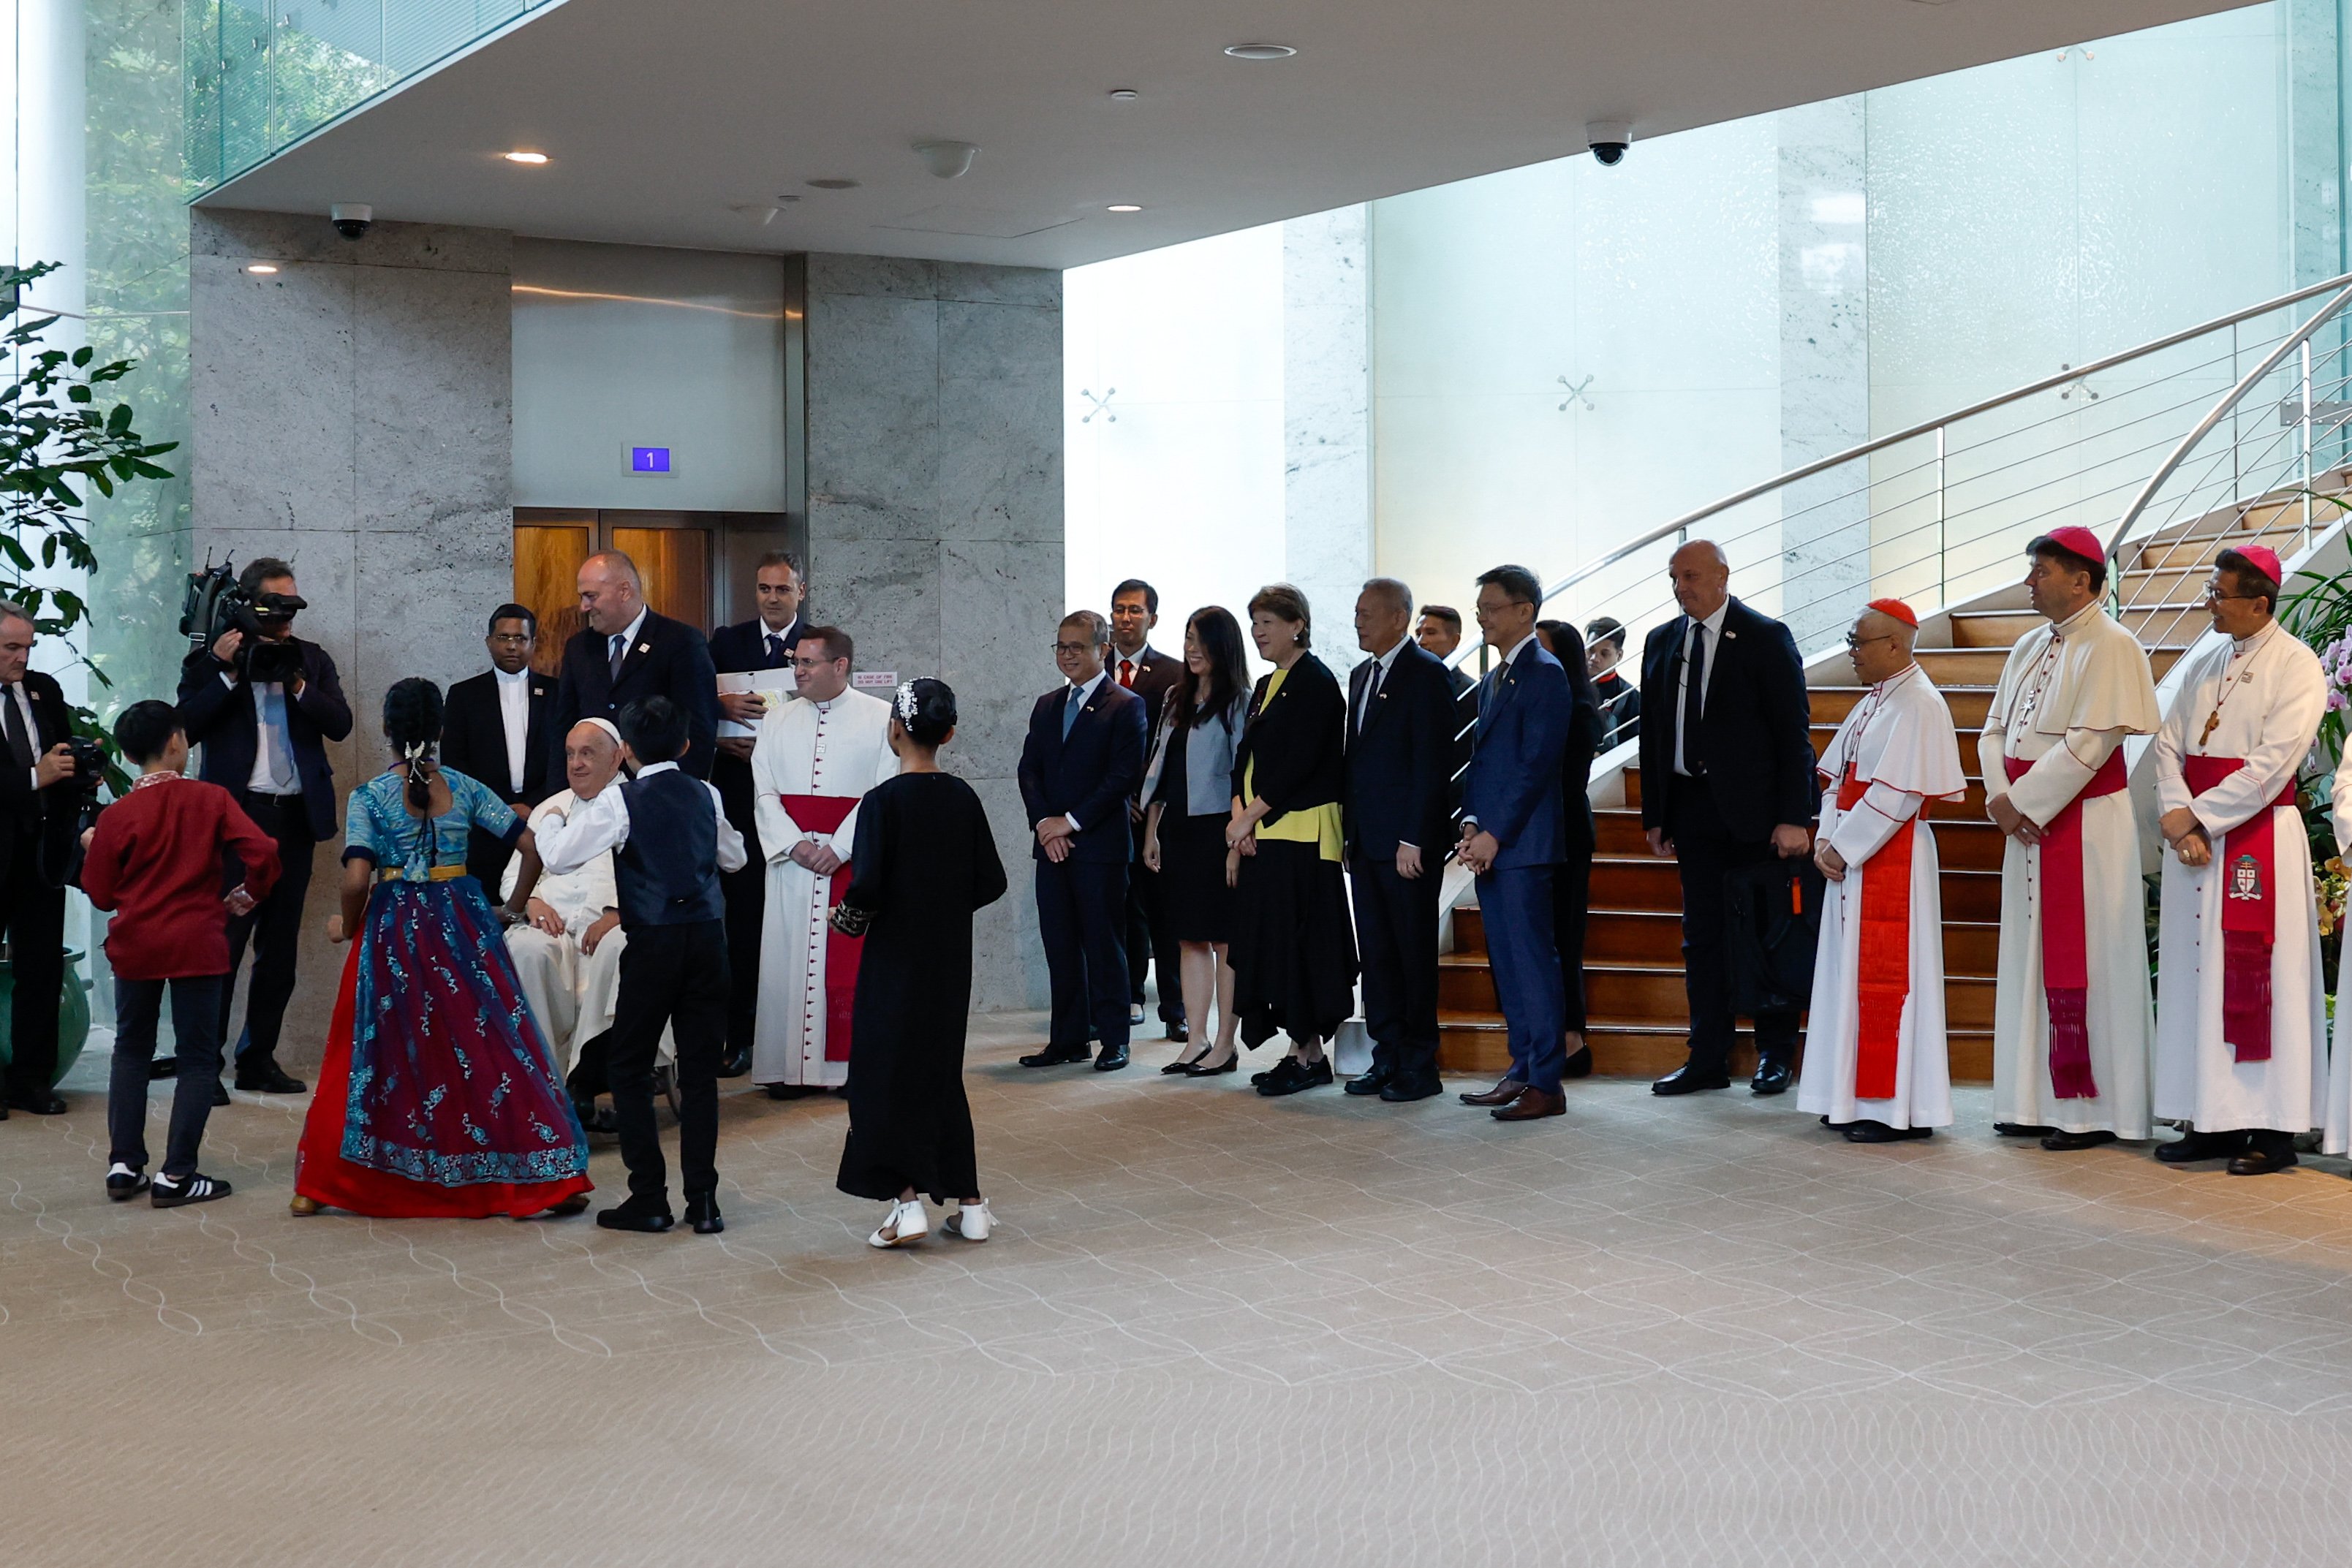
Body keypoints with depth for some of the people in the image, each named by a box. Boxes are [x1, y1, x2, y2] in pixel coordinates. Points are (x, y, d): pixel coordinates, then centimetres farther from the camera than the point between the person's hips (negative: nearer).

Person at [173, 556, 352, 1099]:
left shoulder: (313, 660, 10)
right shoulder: (211, 659, 0)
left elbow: (340, 724, 0)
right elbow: (186, 727, -11)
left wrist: (297, 683, -13)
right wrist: (229, 674, -16)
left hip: (296, 816, 5)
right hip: (237, 814, -5)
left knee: (280, 948, 11)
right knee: (223, 942, -7)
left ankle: (258, 1058, 20)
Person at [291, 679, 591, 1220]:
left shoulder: (369, 796, -7)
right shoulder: (465, 789, 1)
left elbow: (356, 880, -16)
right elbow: (532, 845, -1)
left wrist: (348, 926, 3)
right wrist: (514, 906, 12)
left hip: (395, 931, -1)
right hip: (464, 926, 1)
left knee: (377, 1053, 10)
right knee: (491, 1048, 6)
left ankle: (320, 1184, 18)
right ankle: (549, 1179, 7)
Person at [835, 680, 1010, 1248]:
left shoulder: (884, 801, -14)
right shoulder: (963, 798, 0)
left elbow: (867, 886, -20)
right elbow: (991, 882, 2)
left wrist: (848, 918, 0)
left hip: (896, 956, -5)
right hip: (951, 958, 5)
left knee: (887, 1070, 5)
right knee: (942, 1069, 15)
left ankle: (907, 1202, -1)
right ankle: (970, 1205, 15)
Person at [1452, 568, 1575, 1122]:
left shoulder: (1543, 673, -9)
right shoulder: (1492, 680, 19)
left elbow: (1537, 764, -15)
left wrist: (1495, 834, -16)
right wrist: (1471, 824, 4)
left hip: (1522, 844, -9)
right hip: (1488, 843, 9)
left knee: (1532, 962, -7)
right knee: (1506, 965, 12)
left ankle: (1546, 1085, -4)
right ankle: (1523, 1071, 19)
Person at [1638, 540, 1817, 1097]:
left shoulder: (1766, 637, -4)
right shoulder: (1662, 643, 11)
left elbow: (1793, 729, -8)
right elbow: (1653, 733, 13)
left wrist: (1793, 817, -14)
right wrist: (1654, 815, 7)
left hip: (1752, 809, -5)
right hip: (1692, 808, 5)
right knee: (1702, 936, 7)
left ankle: (1776, 1055, 13)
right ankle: (1708, 1060, 12)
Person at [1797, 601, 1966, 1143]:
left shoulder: (1918, 704, -14)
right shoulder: (1874, 701, 14)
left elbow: (1897, 794, -19)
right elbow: (1837, 776, 14)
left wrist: (1843, 848, -15)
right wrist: (1827, 839, 0)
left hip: (1892, 858, -9)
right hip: (1852, 856, 9)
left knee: (1886, 976, -6)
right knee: (1855, 973, 11)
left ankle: (1899, 1109, 0)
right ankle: (1862, 1098, 19)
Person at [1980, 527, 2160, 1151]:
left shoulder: (2110, 647, -11)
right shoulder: (2030, 648, 14)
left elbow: (2090, 744, -18)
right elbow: (1994, 731, 13)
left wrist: (2021, 801, -15)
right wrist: (2002, 799, -4)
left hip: (2087, 825, -8)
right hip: (2029, 823, 8)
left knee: (2084, 962, -4)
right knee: (2033, 958, 9)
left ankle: (2092, 1110, 2)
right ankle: (2041, 1102, 16)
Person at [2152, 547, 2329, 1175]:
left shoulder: (2296, 666, -7)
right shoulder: (2203, 659, 12)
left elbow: (2272, 764, -15)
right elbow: (2169, 742, 7)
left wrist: (2196, 816, -14)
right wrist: (2177, 815, -9)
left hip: (2259, 835, -6)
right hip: (2193, 836, 6)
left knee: (2254, 976, -6)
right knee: (2196, 973, 6)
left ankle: (2272, 1127, 0)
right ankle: (2211, 1119, 11)